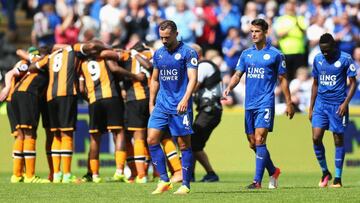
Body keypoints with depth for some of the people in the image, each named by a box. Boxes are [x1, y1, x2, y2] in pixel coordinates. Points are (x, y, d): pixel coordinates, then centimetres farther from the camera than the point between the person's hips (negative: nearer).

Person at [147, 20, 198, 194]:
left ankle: (185, 185, 5)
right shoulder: (158, 54, 12)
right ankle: (164, 180, 2)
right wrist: (151, 102, 16)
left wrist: (185, 99, -26)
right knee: (152, 140, -5)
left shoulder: (188, 53, -7)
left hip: (180, 106, -6)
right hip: (161, 104, 6)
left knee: (184, 145, -1)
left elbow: (193, 78, -14)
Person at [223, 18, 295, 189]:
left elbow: (282, 79, 4)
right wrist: (229, 88, -12)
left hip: (265, 103, -6)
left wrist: (289, 103, 3)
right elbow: (238, 74, 9)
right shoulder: (246, 54, 12)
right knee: (252, 143, 8)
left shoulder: (275, 54, -1)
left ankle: (257, 180, -15)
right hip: (249, 104, 6)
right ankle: (273, 171, 29)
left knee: (259, 140, -15)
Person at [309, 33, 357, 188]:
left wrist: (345, 103, -15)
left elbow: (353, 83, -3)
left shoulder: (345, 59, -6)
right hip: (321, 103, 4)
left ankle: (338, 178, 9)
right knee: (316, 138, -7)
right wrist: (311, 108, 13)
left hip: (338, 104, -4)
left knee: (338, 140, 1)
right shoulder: (317, 59, 7)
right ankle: (325, 172, 11)